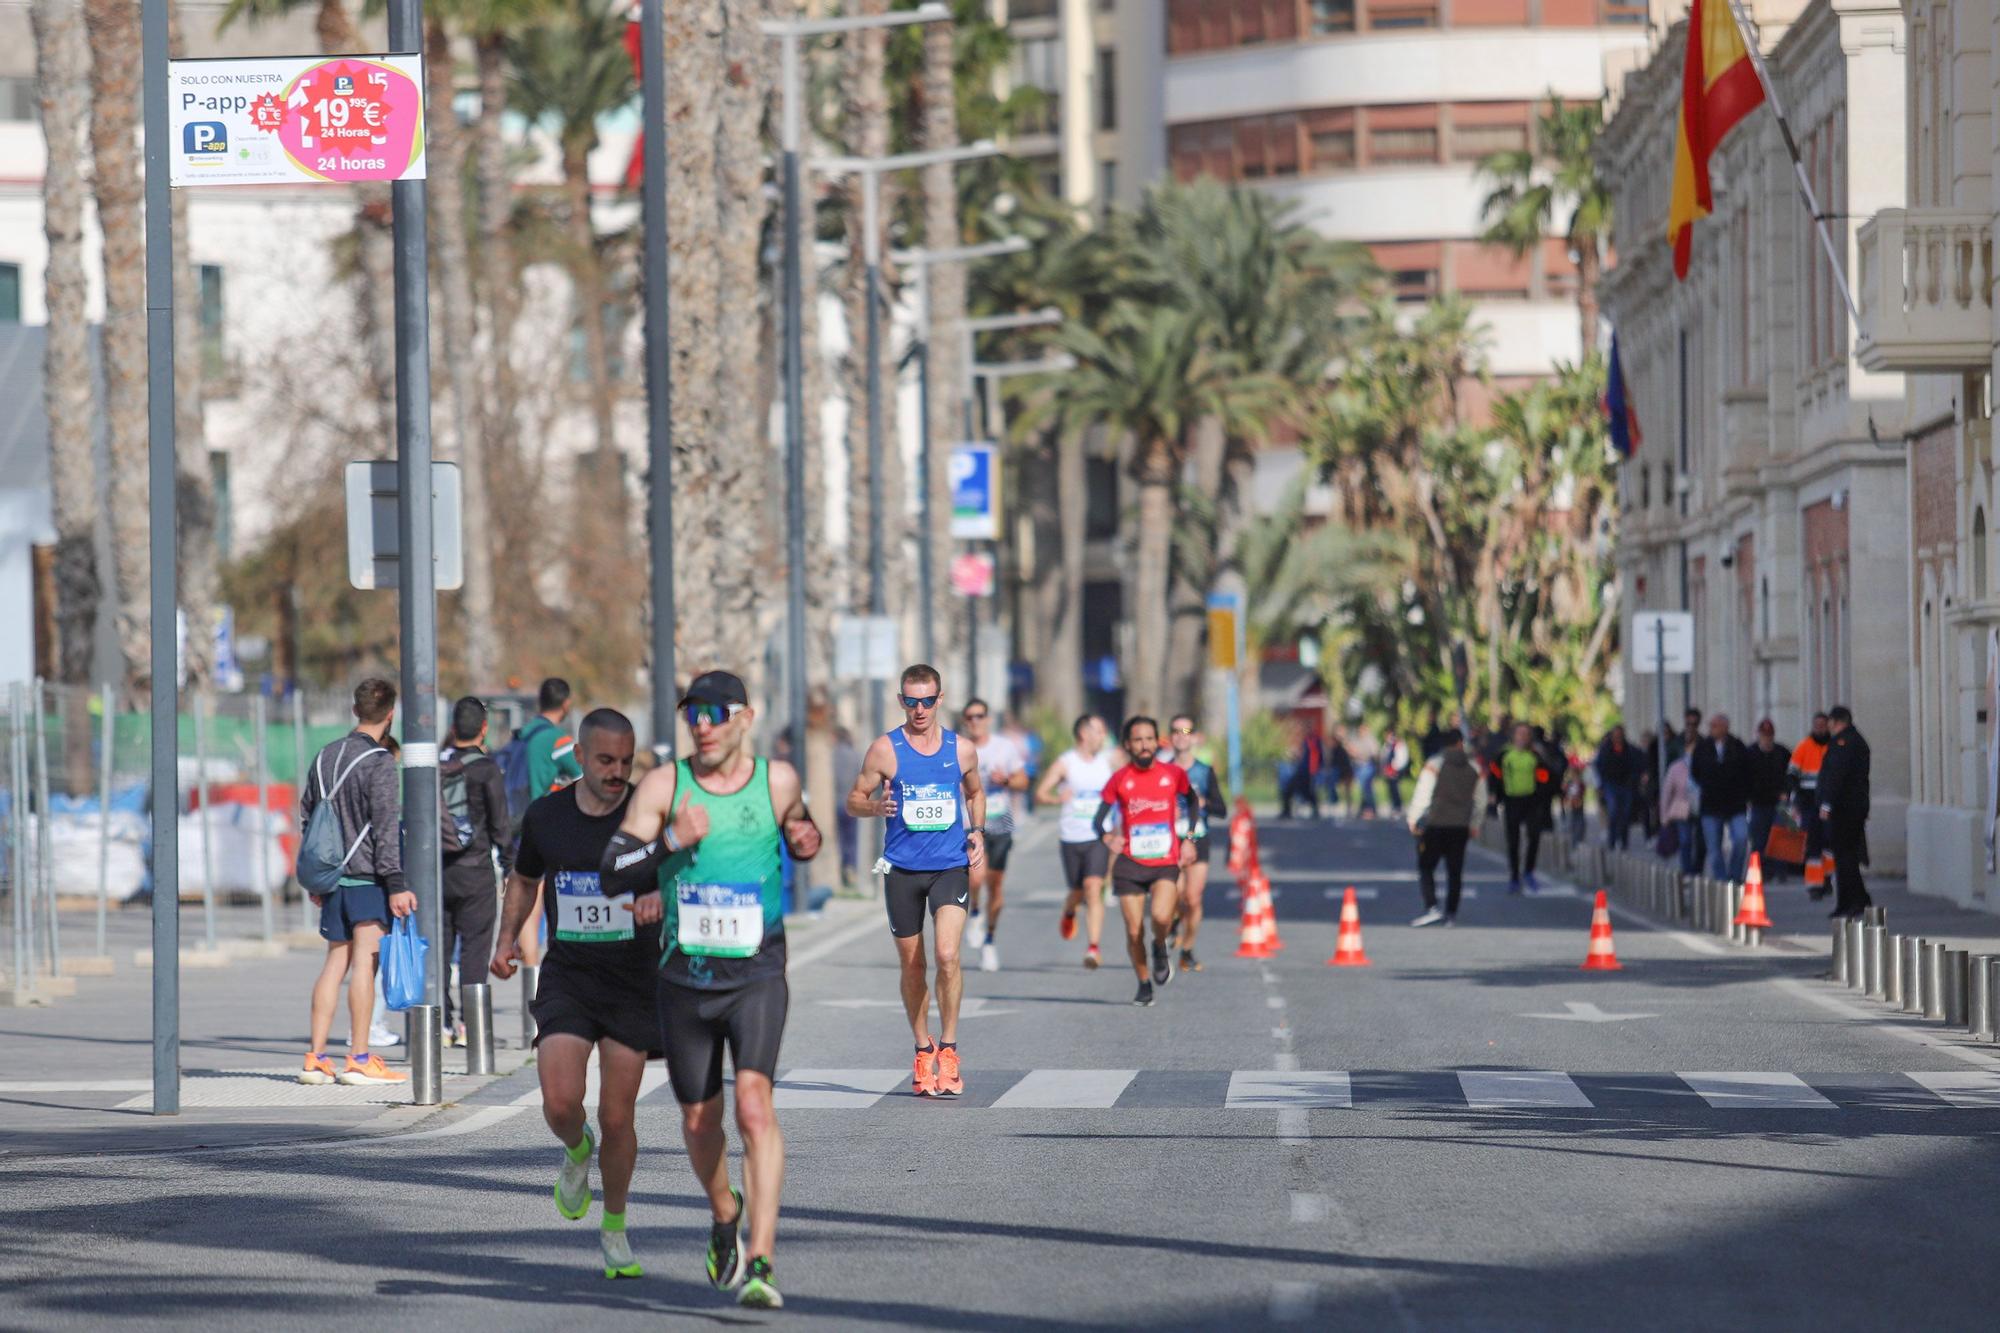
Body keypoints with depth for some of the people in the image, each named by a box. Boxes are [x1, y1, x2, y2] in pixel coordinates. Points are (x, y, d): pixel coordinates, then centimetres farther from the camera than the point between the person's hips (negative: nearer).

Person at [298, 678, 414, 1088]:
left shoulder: (325, 757, 12)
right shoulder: (380, 763, -11)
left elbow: (307, 818, 18)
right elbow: (386, 829, -15)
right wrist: (396, 885, -14)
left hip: (333, 880, 7)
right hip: (369, 879, -7)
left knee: (335, 962, 10)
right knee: (364, 961, -6)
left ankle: (315, 1058, 8)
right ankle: (359, 1060, -7)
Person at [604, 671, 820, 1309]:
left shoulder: (778, 780, 0)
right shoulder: (664, 785, -4)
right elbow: (615, 869, -8)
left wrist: (805, 839, 0)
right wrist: (671, 841, -23)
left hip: (757, 975, -2)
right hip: (685, 978, 2)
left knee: (754, 1105, -20)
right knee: (699, 1119, 13)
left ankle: (761, 1262, -24)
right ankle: (725, 1213, 44)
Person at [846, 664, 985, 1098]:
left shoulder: (962, 749, 5)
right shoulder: (885, 749, -1)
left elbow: (975, 793, 23)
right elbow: (854, 799, 5)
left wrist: (977, 832, 5)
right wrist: (877, 807, -17)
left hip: (951, 866, 0)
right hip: (902, 870, 0)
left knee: (947, 955, -17)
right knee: (912, 965, 7)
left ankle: (948, 1049, -4)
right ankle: (923, 1051, 22)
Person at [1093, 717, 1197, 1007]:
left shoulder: (1174, 774, 2)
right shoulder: (1119, 780, -1)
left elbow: (1192, 806, 20)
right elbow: (1099, 820, 2)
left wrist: (1188, 841, 11)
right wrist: (1108, 837, -19)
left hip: (1166, 863, -1)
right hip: (1130, 863, 1)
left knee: (1161, 916, -25)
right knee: (1134, 931, -1)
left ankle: (1160, 949, 9)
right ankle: (1144, 984, 20)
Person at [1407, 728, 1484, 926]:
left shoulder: (1434, 764, -7)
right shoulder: (1474, 768, 6)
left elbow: (1423, 794, -9)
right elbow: (1480, 800, 14)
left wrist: (1413, 819, 1)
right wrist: (1474, 825, 26)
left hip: (1435, 824, -4)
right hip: (1461, 827, 4)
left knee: (1426, 867, 1)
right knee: (1455, 871, 10)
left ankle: (1431, 908, -15)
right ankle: (1451, 914, 12)